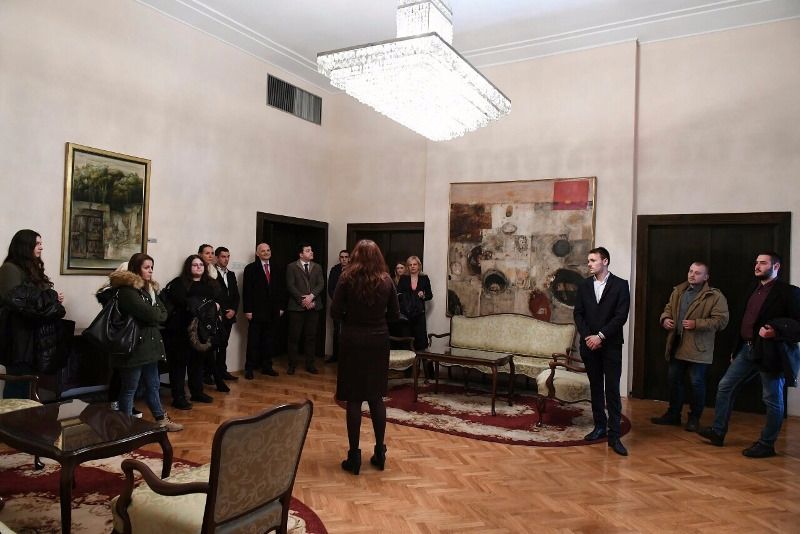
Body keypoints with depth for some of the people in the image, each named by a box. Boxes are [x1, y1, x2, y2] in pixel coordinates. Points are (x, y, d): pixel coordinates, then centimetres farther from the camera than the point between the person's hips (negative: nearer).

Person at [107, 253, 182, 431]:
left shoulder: (150, 288, 14)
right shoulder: (126, 290, -14)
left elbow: (163, 314, 6)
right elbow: (149, 314, -22)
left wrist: (153, 316, -11)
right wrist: (157, 315, -2)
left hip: (150, 344, 9)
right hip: (133, 345, -9)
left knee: (153, 385, 18)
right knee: (129, 389, 4)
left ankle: (161, 420, 28)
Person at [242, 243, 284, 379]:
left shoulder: (275, 270, 13)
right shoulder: (250, 269, -1)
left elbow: (279, 289, 14)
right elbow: (246, 291, -6)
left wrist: (281, 307, 8)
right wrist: (247, 310, -11)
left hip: (273, 312, 4)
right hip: (256, 311, -4)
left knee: (269, 341, 8)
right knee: (253, 341, 2)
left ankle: (266, 366, 17)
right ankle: (249, 368, 10)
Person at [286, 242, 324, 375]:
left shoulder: (317, 267, 13)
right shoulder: (292, 267, 3)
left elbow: (321, 284, 3)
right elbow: (290, 286, -5)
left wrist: (311, 296, -13)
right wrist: (302, 300, -12)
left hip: (313, 306, 3)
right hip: (297, 306, -3)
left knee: (311, 336, 6)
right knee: (294, 336, 1)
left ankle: (310, 364, 14)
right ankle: (292, 365, 10)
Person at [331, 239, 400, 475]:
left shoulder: (347, 278, -8)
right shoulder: (386, 281, 0)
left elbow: (335, 311, -9)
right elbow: (395, 314, 4)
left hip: (353, 341, -2)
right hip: (378, 341, 3)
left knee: (354, 399, 4)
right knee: (377, 397, 14)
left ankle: (354, 457, 10)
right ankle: (380, 452, 21)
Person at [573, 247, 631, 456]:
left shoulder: (620, 285, -3)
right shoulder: (584, 285, 8)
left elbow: (621, 316, -9)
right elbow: (578, 314, 6)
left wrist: (601, 336, -14)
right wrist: (587, 337, -7)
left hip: (611, 345, -4)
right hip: (589, 344, 4)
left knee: (612, 390, -4)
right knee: (595, 387, 11)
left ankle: (614, 435, -1)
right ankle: (600, 426, 22)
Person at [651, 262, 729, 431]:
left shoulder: (715, 296, -9)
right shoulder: (678, 291, 10)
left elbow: (721, 320, -14)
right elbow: (668, 308, 21)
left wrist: (696, 324, -21)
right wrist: (665, 318, -1)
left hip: (698, 348, -6)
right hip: (677, 346, 6)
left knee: (697, 383, 3)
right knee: (673, 380, 14)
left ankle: (694, 418, 19)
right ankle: (673, 414, 28)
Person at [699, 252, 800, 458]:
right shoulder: (753, 290, 14)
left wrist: (775, 331, -26)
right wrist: (736, 348, 18)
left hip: (771, 353, -8)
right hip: (747, 349, 8)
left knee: (772, 399, 4)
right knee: (725, 386, 7)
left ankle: (766, 444, 16)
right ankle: (718, 432, 16)